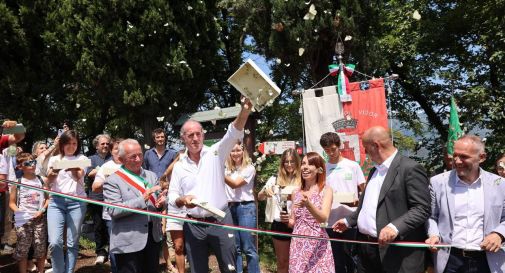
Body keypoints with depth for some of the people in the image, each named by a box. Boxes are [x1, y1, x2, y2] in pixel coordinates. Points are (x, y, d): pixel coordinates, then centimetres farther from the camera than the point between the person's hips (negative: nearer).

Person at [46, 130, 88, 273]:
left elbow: (79, 176, -11)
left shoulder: (81, 159, 9)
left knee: (72, 243, 1)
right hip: (56, 201, 1)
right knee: (54, 242, -10)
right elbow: (47, 185, 8)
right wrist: (51, 175, -15)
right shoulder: (54, 159, 13)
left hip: (77, 201, -1)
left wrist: (73, 170, -35)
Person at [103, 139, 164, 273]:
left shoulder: (151, 176, 11)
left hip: (153, 236, 5)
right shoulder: (112, 181, -6)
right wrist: (142, 199, -23)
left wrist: (161, 202, -9)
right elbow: (113, 211, -15)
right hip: (128, 242, -5)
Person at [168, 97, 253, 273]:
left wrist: (245, 111, -37)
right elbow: (172, 196, 7)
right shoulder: (179, 166, 5)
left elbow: (233, 134, -20)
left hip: (221, 221, -2)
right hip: (193, 225, 2)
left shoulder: (215, 153, -3)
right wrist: (182, 200, -17)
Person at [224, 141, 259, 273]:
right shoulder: (228, 169, 14)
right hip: (231, 208, 5)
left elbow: (235, 184, -15)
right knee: (235, 247, 9)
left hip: (245, 208, -5)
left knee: (248, 248, -4)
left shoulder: (249, 168, -3)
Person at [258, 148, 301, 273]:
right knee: (282, 261, 15)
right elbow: (259, 197, -2)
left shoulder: (302, 181, -4)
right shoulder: (275, 179, 3)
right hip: (279, 225, 2)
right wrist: (265, 191, -25)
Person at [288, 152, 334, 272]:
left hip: (318, 244, -4)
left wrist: (308, 204, -33)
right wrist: (287, 219, -3)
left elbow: (323, 218, -18)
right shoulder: (296, 193, 9)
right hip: (298, 245, 4)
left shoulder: (326, 190, -4)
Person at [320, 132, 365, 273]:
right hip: (331, 223, 2)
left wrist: (357, 201, -16)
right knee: (337, 261, 10)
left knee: (352, 258, 8)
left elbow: (363, 191, 3)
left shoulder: (353, 166, 1)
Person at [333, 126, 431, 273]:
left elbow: (422, 209, -17)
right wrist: (349, 220, 22)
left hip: (395, 252, -8)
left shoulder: (410, 168, -11)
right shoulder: (374, 171, 18)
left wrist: (395, 227, -29)